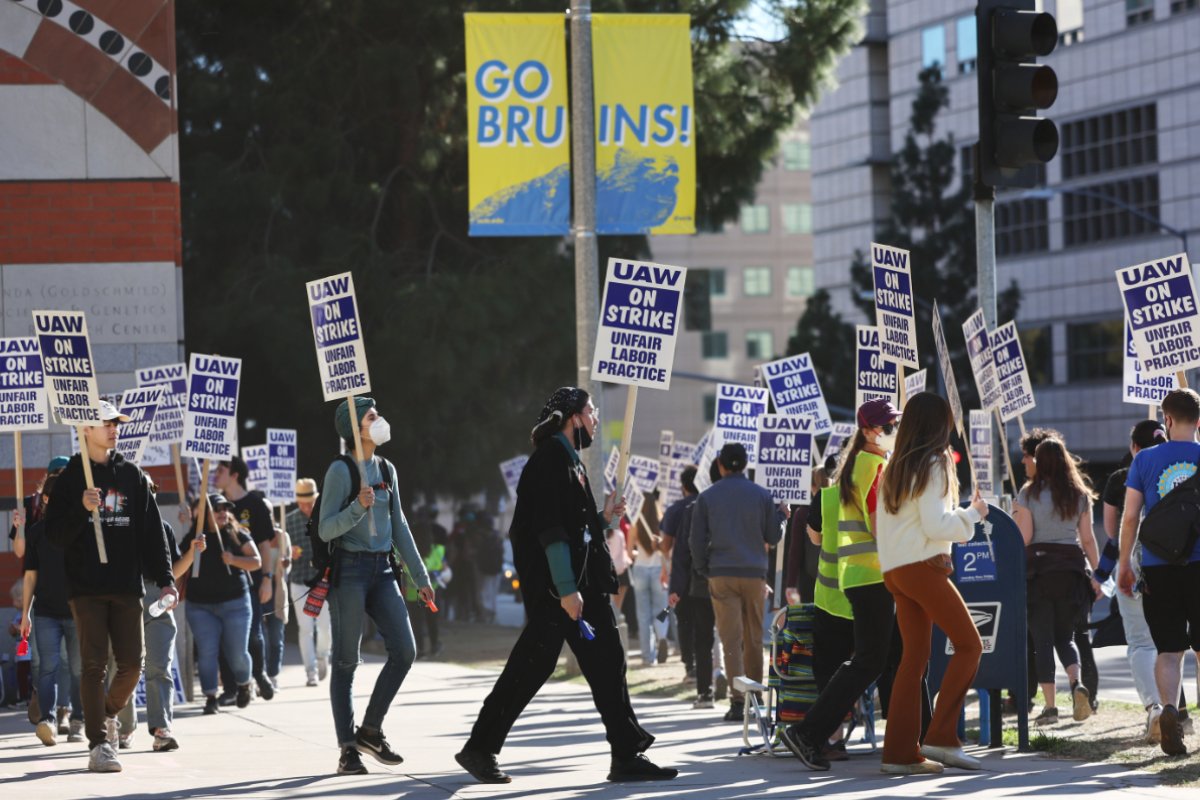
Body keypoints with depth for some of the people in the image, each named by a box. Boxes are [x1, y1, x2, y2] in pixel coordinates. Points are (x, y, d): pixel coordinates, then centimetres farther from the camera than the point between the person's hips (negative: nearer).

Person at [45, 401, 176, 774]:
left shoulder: (132, 476, 11)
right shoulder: (71, 478, 2)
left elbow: (152, 531, 11)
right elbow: (55, 533, -4)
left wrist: (165, 578, 4)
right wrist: (82, 509, -21)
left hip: (127, 586, 3)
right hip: (87, 586, -3)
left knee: (131, 664, 1)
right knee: (94, 664, -8)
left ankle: (107, 712, 30)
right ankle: (98, 744, -7)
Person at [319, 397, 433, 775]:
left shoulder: (387, 470, 13)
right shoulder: (341, 470, -6)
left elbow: (399, 527, 18)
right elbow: (326, 529, -9)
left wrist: (420, 577, 17)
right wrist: (357, 507, -26)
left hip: (382, 570, 6)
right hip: (349, 570, -6)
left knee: (404, 650, -4)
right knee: (346, 660, -3)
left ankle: (371, 729, 11)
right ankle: (348, 749, 1)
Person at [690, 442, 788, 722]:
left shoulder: (707, 497, 2)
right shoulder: (762, 495, 3)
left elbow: (696, 539, 0)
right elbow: (772, 537, 8)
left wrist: (704, 570, 11)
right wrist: (781, 515, 25)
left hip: (721, 574, -1)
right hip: (754, 573, 1)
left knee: (731, 639, -5)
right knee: (754, 639, 11)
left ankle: (738, 700, -15)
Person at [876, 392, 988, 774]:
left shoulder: (895, 467, 16)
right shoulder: (933, 464, -8)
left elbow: (881, 523, 18)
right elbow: (936, 524, -14)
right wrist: (973, 513, -1)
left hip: (894, 570, 8)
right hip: (923, 567, -8)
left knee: (914, 656, 8)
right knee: (969, 644, -3)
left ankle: (900, 752, 3)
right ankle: (941, 737, -11)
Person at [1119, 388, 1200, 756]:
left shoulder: (1145, 460, 1)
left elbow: (1130, 516, 0)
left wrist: (1124, 564, 9)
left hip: (1158, 567, 0)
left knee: (1168, 649, 5)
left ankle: (1168, 708, -17)